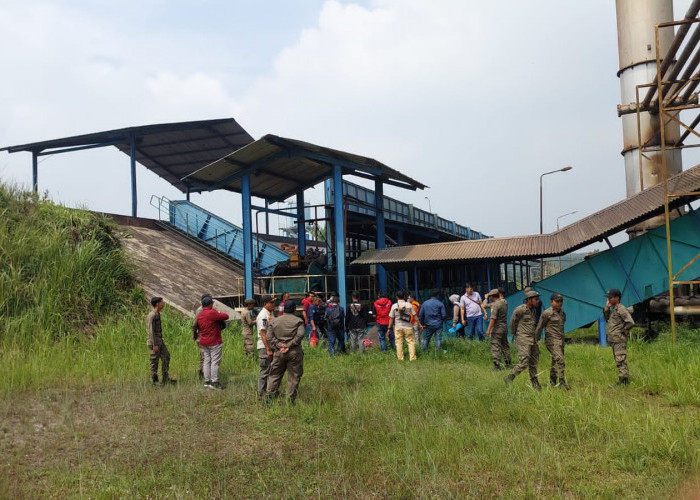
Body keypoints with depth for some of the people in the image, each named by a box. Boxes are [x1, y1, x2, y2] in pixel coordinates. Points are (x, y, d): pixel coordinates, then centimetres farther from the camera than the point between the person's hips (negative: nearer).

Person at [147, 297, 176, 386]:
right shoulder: (152, 316, -19)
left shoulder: (157, 314, 10)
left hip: (160, 341, 10)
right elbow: (151, 331, -22)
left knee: (166, 357, 11)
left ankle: (166, 378, 17)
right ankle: (154, 380, 11)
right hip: (154, 342, -10)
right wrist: (154, 345, -22)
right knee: (154, 361, 0)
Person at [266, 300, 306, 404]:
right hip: (294, 352, -3)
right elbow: (300, 335, -15)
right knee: (293, 377, 5)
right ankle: (291, 400, 7)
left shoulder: (275, 321, 9)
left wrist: (279, 345, -5)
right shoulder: (298, 321, -1)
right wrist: (289, 345, -12)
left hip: (279, 352, 3)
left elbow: (269, 337, 2)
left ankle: (269, 396, 12)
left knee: (274, 376, 13)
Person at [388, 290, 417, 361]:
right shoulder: (409, 305, -3)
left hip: (398, 327, 0)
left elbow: (391, 318, 0)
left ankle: (400, 358, 8)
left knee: (399, 343, 7)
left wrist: (389, 328, 8)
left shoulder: (394, 306, -3)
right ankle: (412, 358, 2)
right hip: (408, 327, 0)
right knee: (411, 342, 6)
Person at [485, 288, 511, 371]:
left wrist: (488, 329, -21)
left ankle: (497, 365, -13)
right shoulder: (505, 302, 6)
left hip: (497, 328, -8)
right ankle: (507, 364, 22)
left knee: (495, 347, -8)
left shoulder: (495, 304, -17)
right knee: (505, 346, 16)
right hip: (505, 327, 8)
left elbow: (493, 318, -22)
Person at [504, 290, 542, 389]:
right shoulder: (520, 309, -15)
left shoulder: (533, 310, 11)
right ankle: (509, 378, 3)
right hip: (523, 340, -8)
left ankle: (535, 383, 23)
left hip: (533, 339, 8)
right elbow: (513, 321, -6)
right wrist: (514, 333, 3)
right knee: (523, 363, -11)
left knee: (534, 363, 12)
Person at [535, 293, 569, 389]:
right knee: (559, 359, -19)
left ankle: (553, 383, 19)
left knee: (555, 362, 11)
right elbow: (539, 327, -3)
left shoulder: (563, 313, 14)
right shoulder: (547, 313, -8)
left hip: (560, 340, 7)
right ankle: (562, 382, -18)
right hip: (552, 340, -7)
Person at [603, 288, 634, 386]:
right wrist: (606, 308, 10)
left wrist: (623, 332, -11)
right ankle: (625, 380, 18)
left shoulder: (621, 309, -14)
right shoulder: (613, 309, 15)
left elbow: (630, 322, -21)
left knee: (621, 360, -10)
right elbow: (607, 318, 22)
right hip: (613, 340, 10)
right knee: (619, 361, 13)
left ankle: (623, 381, -10)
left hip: (619, 340, -10)